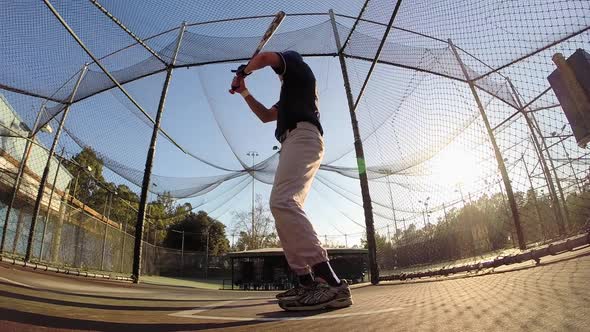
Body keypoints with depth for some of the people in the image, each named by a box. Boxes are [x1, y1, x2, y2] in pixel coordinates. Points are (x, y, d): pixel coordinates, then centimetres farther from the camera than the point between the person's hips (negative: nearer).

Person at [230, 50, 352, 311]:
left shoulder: (298, 66, 18)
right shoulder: (290, 92, 40)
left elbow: (265, 57, 1)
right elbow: (265, 116, 40)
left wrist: (243, 71, 19)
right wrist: (244, 92, 34)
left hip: (302, 136, -10)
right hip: (293, 141, 10)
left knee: (282, 202, -29)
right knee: (284, 208, 0)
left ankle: (330, 282, -38)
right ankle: (308, 282, -7)